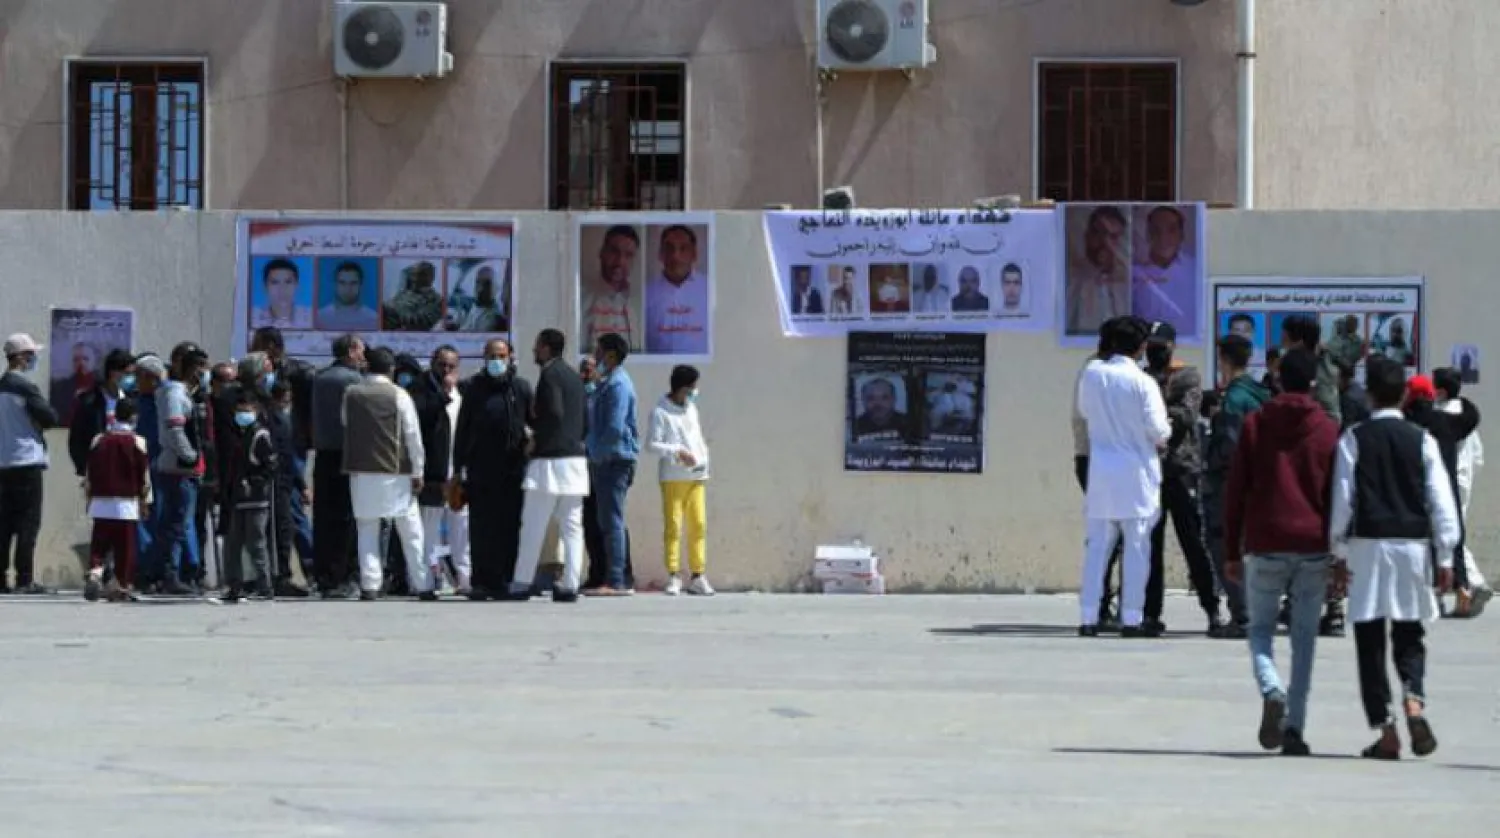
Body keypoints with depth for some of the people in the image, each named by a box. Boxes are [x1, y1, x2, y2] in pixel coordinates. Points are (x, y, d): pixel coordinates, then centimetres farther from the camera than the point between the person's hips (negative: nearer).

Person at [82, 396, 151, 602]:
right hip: (126, 503, -3)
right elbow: (144, 476, -2)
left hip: (100, 502, 3)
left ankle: (94, 572, -14)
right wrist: (145, 501, 9)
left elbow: (89, 473, 10)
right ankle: (121, 584, 2)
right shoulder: (137, 443, -4)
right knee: (125, 547, 3)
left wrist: (89, 496, 21)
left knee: (98, 544, 8)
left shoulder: (98, 440, 5)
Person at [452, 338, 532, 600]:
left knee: (510, 527, 0)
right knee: (480, 528, -1)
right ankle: (480, 582, 1)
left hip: (513, 468, 0)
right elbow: (462, 429, 9)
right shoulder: (474, 388, 8)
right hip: (480, 468, 0)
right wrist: (458, 468, 5)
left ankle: (504, 580, 5)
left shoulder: (521, 388, 7)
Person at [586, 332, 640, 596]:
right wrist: (595, 457, 15)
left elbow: (615, 428, -22)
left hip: (614, 460, -10)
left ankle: (617, 582, -14)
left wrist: (597, 456, -14)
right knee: (609, 522, 12)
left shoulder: (618, 384, -14)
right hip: (608, 460, 10)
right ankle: (618, 581, 15)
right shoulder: (607, 382, 18)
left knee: (612, 522, -11)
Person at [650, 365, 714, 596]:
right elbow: (653, 445, -10)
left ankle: (698, 577, 4)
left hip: (697, 476, 6)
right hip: (673, 477, -6)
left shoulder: (691, 408, 15)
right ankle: (673, 577, -4)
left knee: (698, 525, 2)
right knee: (673, 525, -6)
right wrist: (678, 452, -19)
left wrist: (703, 459, 4)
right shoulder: (661, 412, -5)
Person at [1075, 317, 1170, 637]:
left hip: (1101, 470, 4)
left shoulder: (1092, 374, 1)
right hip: (1136, 472, -4)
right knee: (1137, 545, 2)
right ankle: (1131, 618, 0)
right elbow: (1157, 428, -11)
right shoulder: (1143, 382, -12)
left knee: (1097, 544, 7)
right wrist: (1162, 437, 9)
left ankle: (1089, 616, 5)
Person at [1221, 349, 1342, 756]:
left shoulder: (1254, 425, 3)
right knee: (1304, 639, 6)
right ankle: (1294, 729, 1)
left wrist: (1231, 552, 7)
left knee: (1260, 629, 11)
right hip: (1314, 548, 0)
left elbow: (1235, 491, 3)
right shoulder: (1329, 431, 3)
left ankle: (1272, 691, -18)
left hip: (1265, 545, 0)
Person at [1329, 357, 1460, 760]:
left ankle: (1386, 732, -1)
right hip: (1414, 545, 1)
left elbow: (1342, 499, -3)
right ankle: (1414, 701, -16)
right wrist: (1445, 557, 6)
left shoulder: (1354, 439, -1)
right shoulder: (1422, 441, 2)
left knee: (1370, 643, 4)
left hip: (1368, 545, -1)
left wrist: (1339, 552, 4)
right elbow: (1441, 502, 1)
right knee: (1409, 637, 12)